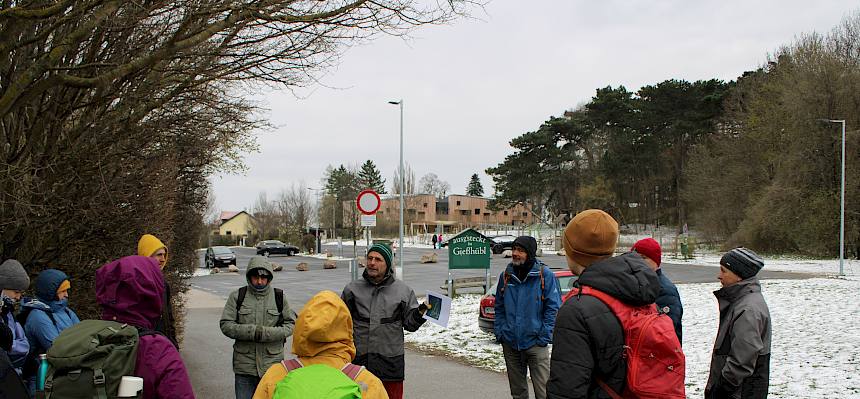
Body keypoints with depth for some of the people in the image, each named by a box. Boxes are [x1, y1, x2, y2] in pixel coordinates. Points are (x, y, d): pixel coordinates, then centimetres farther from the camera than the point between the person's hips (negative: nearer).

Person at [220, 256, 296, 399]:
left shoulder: (279, 297, 4)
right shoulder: (237, 296, 2)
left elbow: (291, 324, 3)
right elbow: (225, 325, -3)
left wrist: (266, 333, -14)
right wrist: (252, 331, -18)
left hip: (272, 365, 1)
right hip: (244, 365, 0)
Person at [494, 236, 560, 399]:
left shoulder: (545, 275, -7)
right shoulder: (505, 276, 6)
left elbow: (553, 308, -7)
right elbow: (499, 308, 14)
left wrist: (544, 337, -12)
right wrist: (500, 332, 4)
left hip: (535, 343, -4)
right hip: (510, 344, 5)